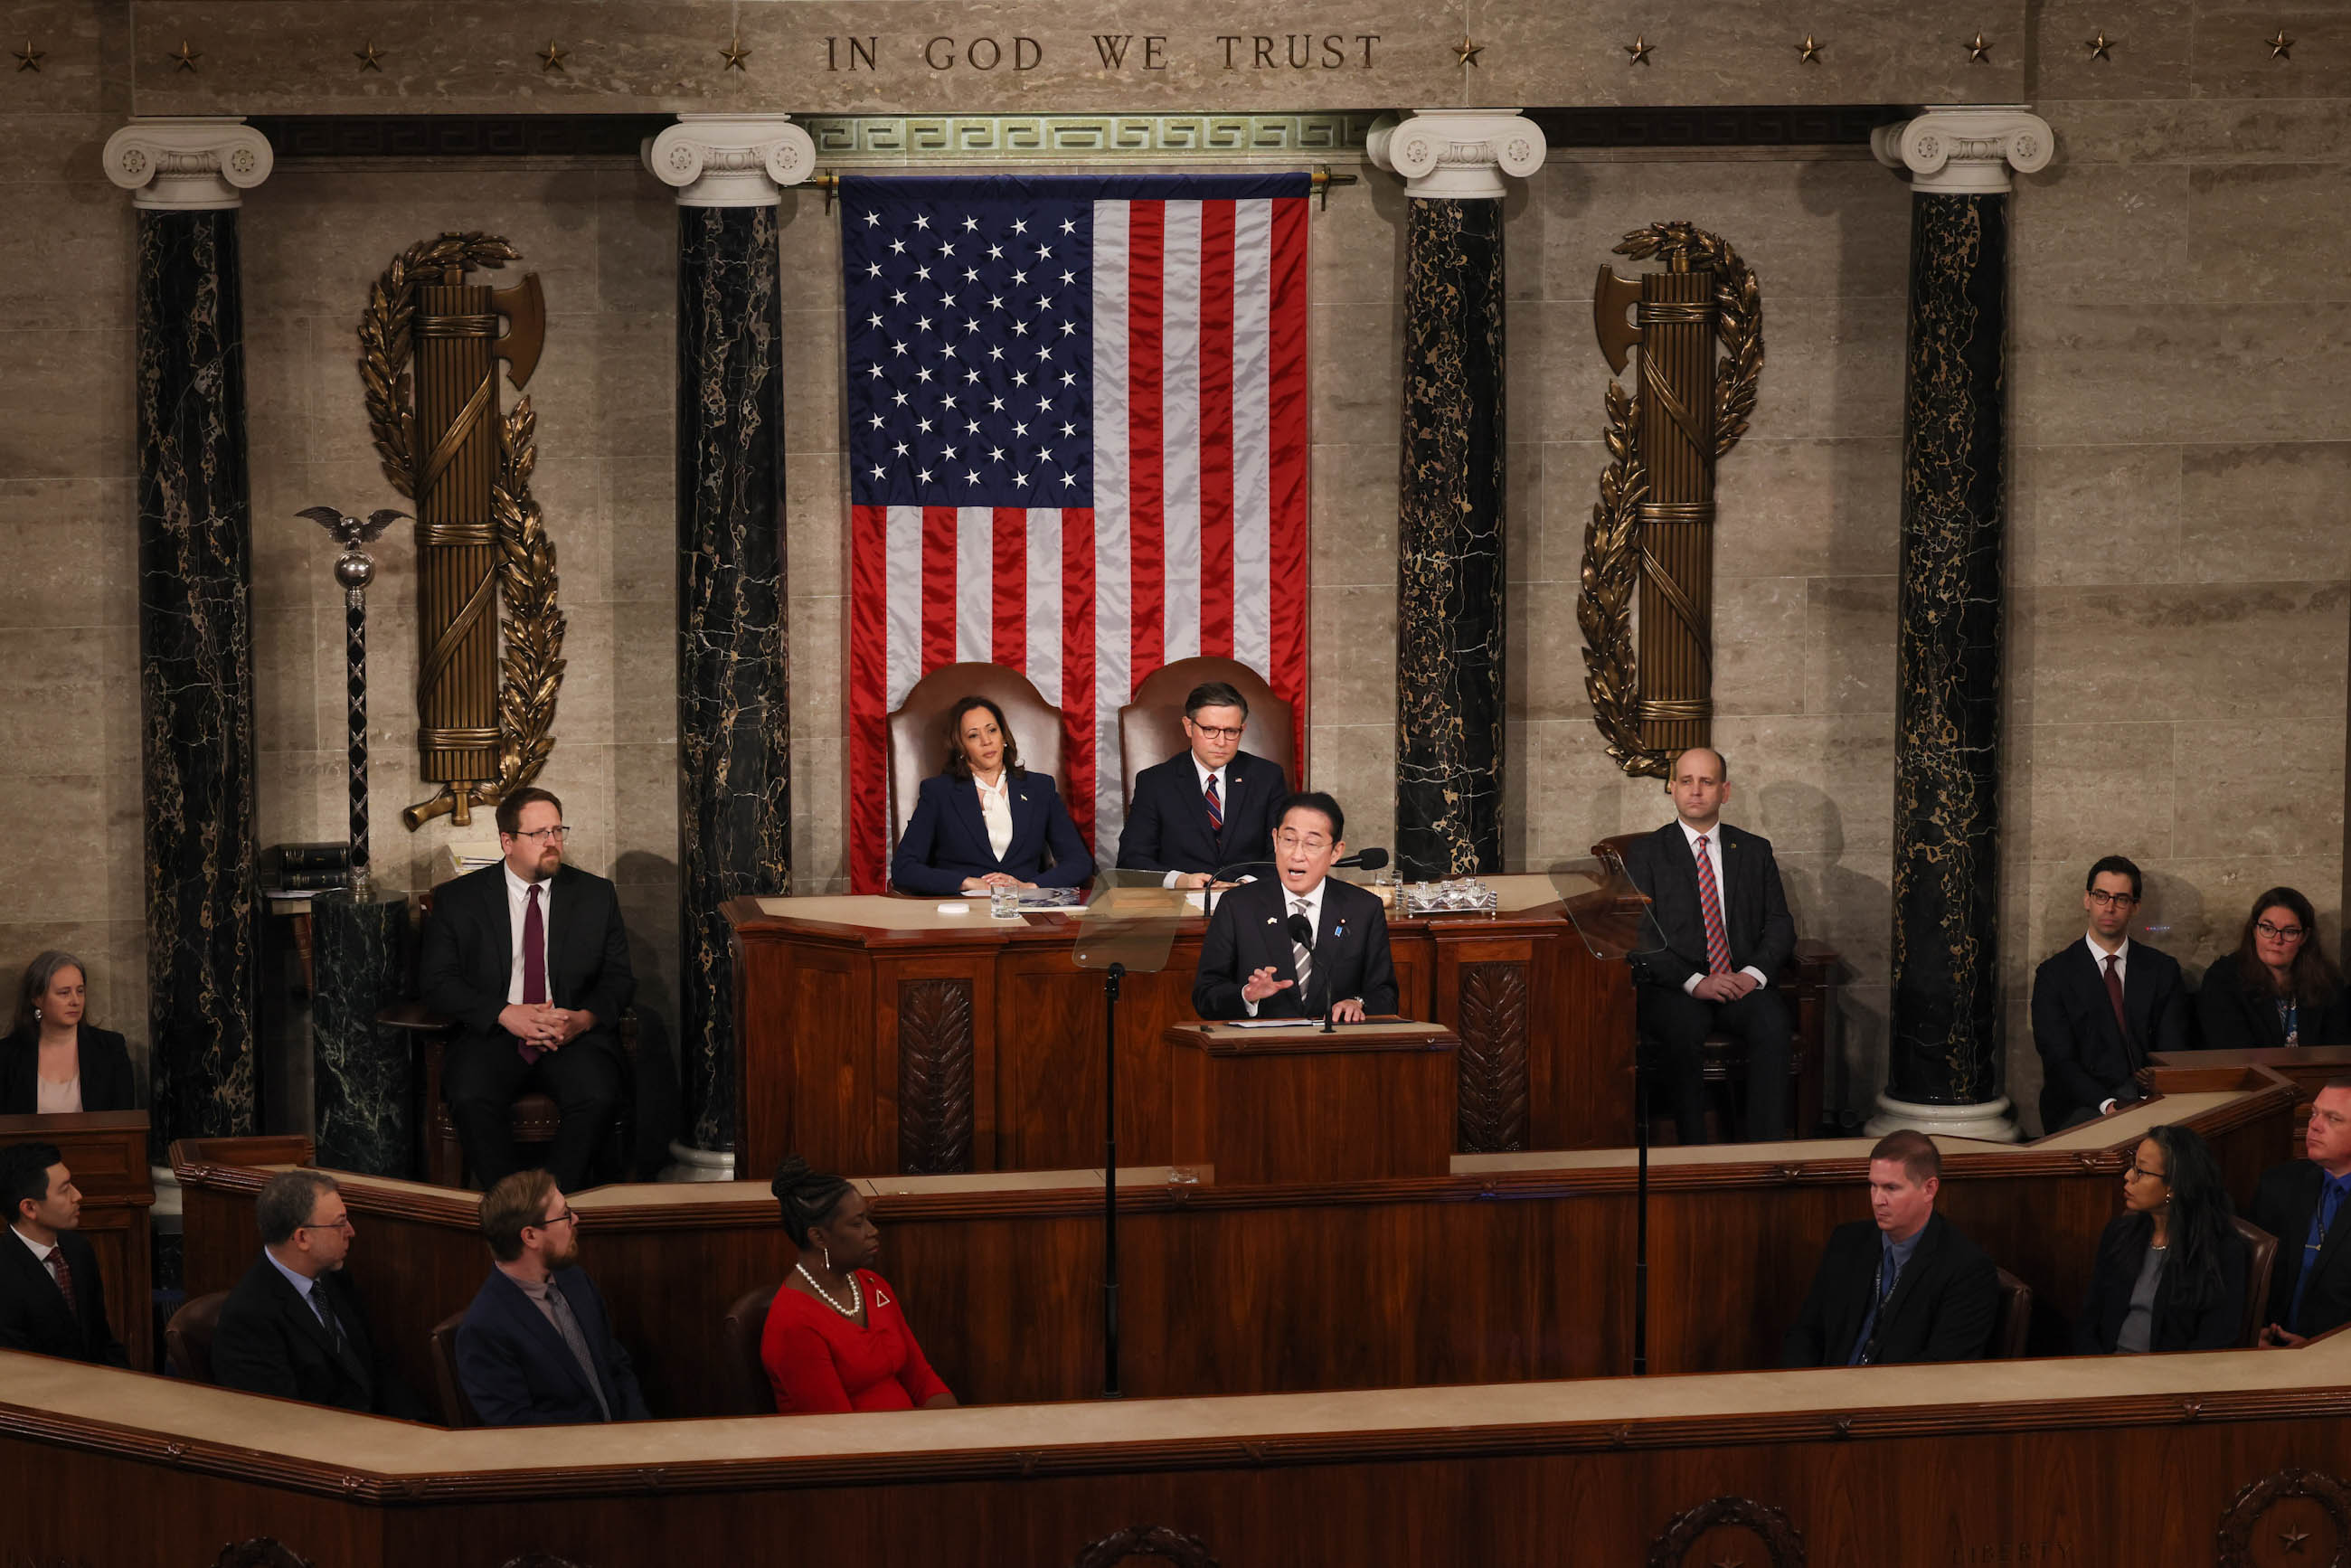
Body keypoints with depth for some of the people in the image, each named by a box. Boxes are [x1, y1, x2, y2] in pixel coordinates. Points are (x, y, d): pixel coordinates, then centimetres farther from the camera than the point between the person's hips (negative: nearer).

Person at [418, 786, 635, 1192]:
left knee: (596, 1096, -31)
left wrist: (584, 1018, -12)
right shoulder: (458, 899, 9)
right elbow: (436, 980, 2)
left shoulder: (596, 895, 14)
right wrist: (506, 1014, -13)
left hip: (575, 1036, 1)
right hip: (493, 1036, -1)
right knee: (472, 1098, -32)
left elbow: (619, 977, 11)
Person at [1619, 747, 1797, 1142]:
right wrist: (1694, 982, -17)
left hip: (1741, 984, 2)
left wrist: (1754, 972, -10)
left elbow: (1780, 925, 11)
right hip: (1672, 990, -2)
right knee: (1684, 1027, -36)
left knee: (1772, 1020, -31)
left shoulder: (1754, 851, 17)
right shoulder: (1646, 854, 8)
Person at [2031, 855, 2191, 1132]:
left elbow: (2173, 1053, 8)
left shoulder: (2163, 969, 14)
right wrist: (2107, 1104, -21)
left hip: (2150, 1100, 3)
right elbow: (2059, 1060, -4)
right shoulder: (2054, 974, 5)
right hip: (2084, 1107, -3)